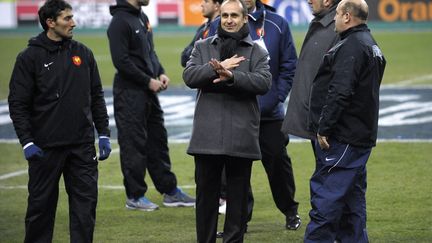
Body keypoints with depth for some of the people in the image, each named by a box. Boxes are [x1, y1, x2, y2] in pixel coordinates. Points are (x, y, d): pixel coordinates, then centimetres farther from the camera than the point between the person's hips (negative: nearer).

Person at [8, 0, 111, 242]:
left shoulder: (83, 53, 8)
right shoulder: (30, 57, -4)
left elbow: (97, 97, 14)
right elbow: (18, 103, -5)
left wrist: (104, 134, 8)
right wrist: (27, 142, -12)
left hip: (82, 146, 3)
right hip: (45, 148, -3)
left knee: (86, 203, 1)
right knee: (41, 204, 5)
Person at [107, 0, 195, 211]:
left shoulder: (142, 18, 14)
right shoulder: (120, 21, -15)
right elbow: (121, 61, -20)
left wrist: (160, 73, 5)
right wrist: (148, 81, -16)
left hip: (149, 92, 9)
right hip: (129, 93, -9)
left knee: (158, 141, 13)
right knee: (134, 145, -2)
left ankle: (170, 191, 21)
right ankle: (135, 196, 6)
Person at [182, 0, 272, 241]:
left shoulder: (257, 52, 5)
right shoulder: (203, 47, 11)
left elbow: (264, 82, -11)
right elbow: (189, 76, -3)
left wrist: (232, 76, -22)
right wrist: (218, 68, -14)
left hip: (241, 137, -1)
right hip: (208, 136, 1)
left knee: (238, 196, 6)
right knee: (206, 193, 8)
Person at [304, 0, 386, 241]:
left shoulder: (351, 47, -15)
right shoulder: (371, 45, 18)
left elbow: (340, 93, -23)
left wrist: (324, 128, -19)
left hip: (342, 139, -10)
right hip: (360, 137, 10)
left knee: (325, 201, -10)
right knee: (351, 203, 14)